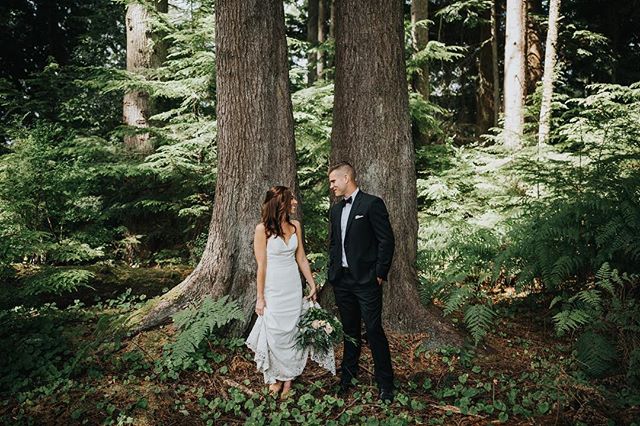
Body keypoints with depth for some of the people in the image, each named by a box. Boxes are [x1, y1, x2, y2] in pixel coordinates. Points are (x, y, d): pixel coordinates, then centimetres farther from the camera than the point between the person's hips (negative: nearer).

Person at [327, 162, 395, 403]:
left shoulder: (372, 204, -9)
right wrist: (333, 271, 12)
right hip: (342, 280, 7)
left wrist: (380, 274, -11)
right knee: (350, 330, 16)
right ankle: (348, 376, 29)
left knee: (374, 330, -3)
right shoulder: (335, 209, 13)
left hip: (366, 280, -6)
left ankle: (385, 383, 11)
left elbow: (387, 240, -10)